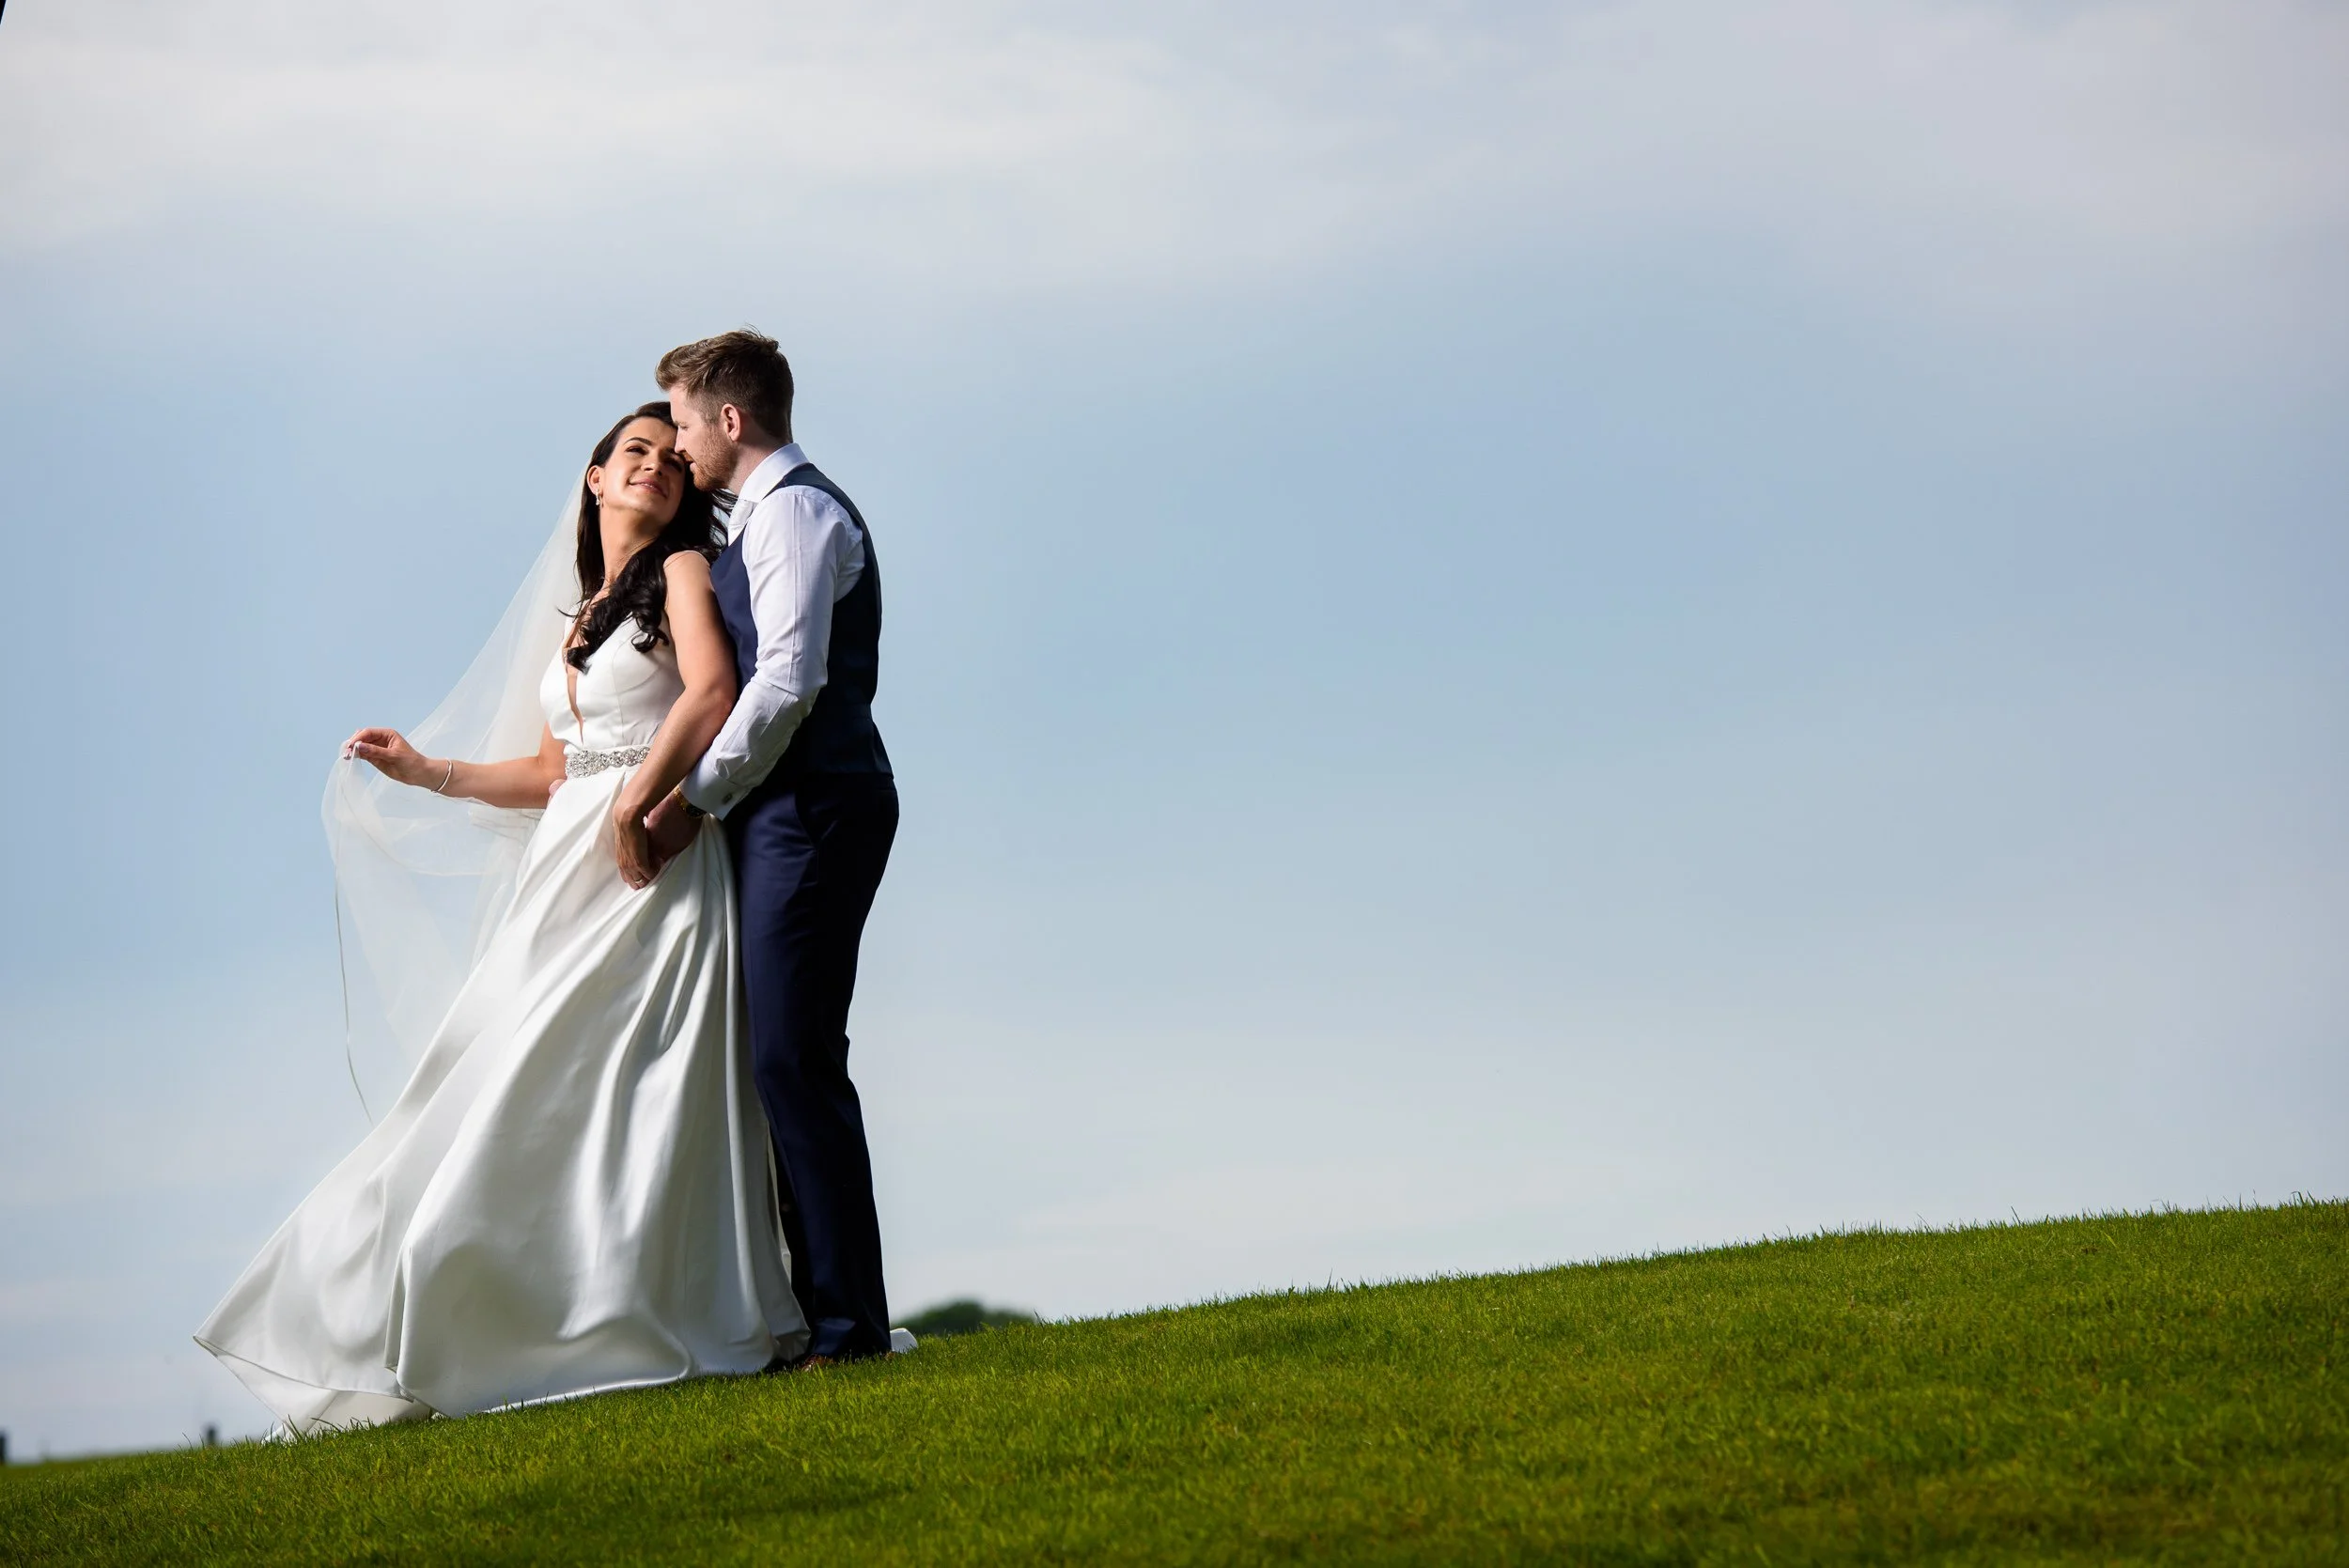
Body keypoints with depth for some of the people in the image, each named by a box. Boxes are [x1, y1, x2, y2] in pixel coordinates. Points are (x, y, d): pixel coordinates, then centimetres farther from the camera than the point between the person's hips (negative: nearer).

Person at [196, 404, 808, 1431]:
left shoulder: (680, 574, 3)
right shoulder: (575, 621, 23)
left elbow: (712, 693, -15)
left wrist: (637, 804, -20)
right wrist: (429, 773, 19)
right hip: (564, 873, 7)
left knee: (625, 1093, -13)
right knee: (534, 1102, 0)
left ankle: (642, 1330, -11)